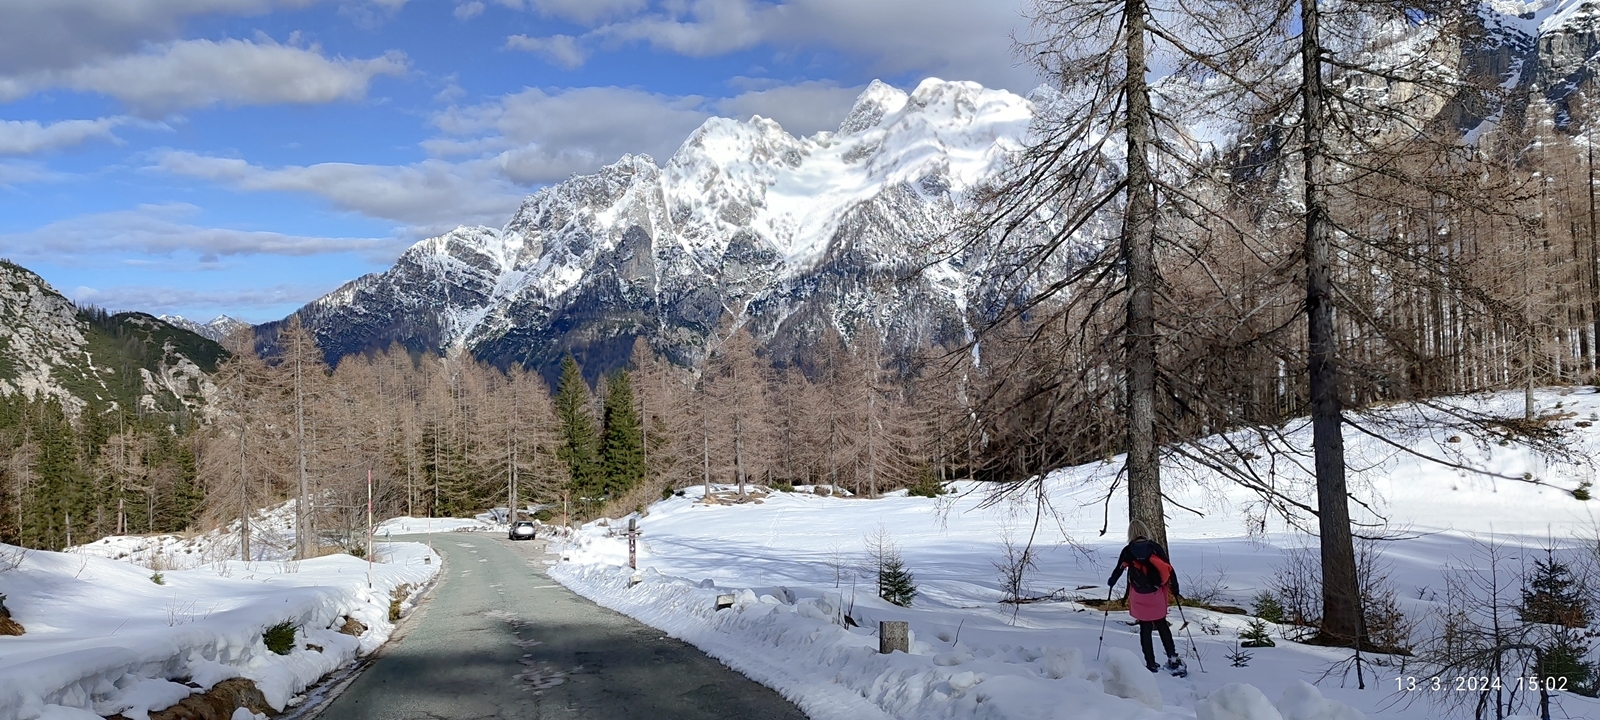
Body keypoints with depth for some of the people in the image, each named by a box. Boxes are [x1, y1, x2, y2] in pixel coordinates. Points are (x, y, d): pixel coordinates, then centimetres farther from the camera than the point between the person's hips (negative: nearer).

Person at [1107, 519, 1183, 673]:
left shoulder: (1128, 551, -5)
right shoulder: (1156, 547, -3)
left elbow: (1119, 569, 5)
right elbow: (1168, 568, -2)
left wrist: (1111, 582, 24)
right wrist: (1174, 587, 9)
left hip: (1139, 596, -1)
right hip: (1157, 593, 2)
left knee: (1145, 629, 6)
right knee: (1162, 626, 14)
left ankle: (1151, 663, 7)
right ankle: (1173, 659, 9)